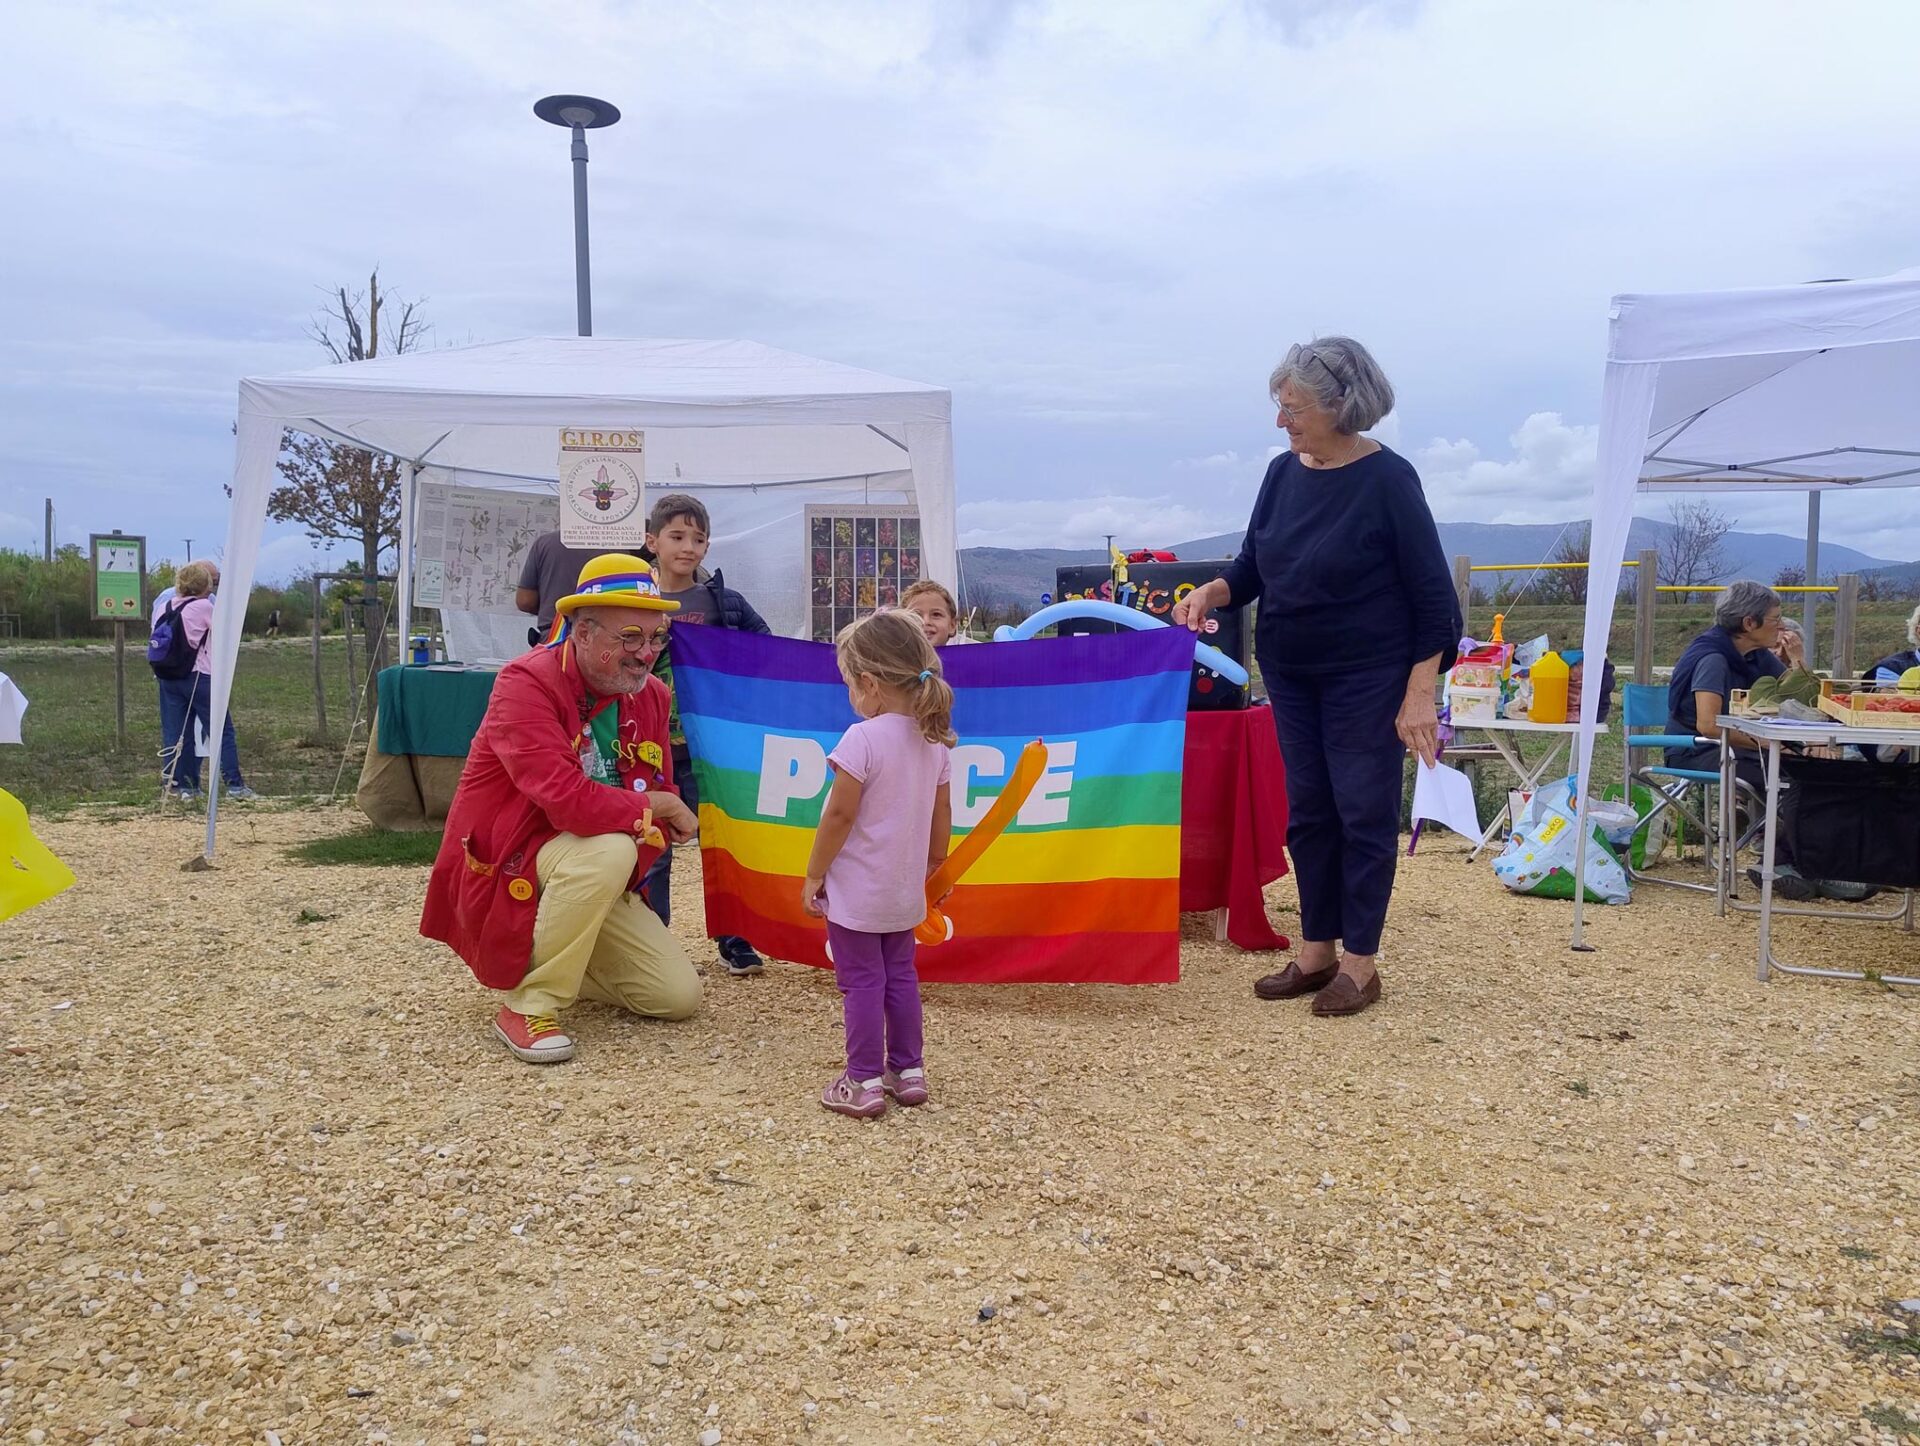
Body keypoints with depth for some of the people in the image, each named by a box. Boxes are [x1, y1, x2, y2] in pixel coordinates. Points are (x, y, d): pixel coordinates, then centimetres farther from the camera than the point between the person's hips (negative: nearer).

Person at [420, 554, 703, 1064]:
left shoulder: (649, 694, 1)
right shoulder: (526, 683, -21)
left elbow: (661, 792, 8)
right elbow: (566, 799, -32)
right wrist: (653, 806, -19)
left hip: (597, 882, 7)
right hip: (504, 868, -7)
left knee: (679, 995, 1)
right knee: (608, 850, -38)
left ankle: (549, 956, 23)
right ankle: (529, 1004, -20)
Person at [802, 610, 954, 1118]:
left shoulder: (862, 738, -20)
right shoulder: (934, 741, 1)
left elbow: (840, 815, -19)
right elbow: (942, 816, 9)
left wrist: (813, 875, -9)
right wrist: (933, 866, 23)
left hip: (857, 891, -7)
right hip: (905, 890, 7)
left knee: (862, 982, 3)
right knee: (900, 976, 18)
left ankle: (865, 1082, 10)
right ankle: (909, 1071, 26)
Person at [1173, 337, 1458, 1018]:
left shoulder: (1387, 479, -14)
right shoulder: (1283, 473, 2)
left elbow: (1432, 594, -11)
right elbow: (1252, 565, 11)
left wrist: (1420, 694, -15)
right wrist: (1211, 591, -10)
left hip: (1367, 675, -6)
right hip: (1291, 673, 6)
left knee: (1364, 813, 1)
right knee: (1308, 811, 11)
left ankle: (1360, 963, 13)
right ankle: (1317, 952, 22)